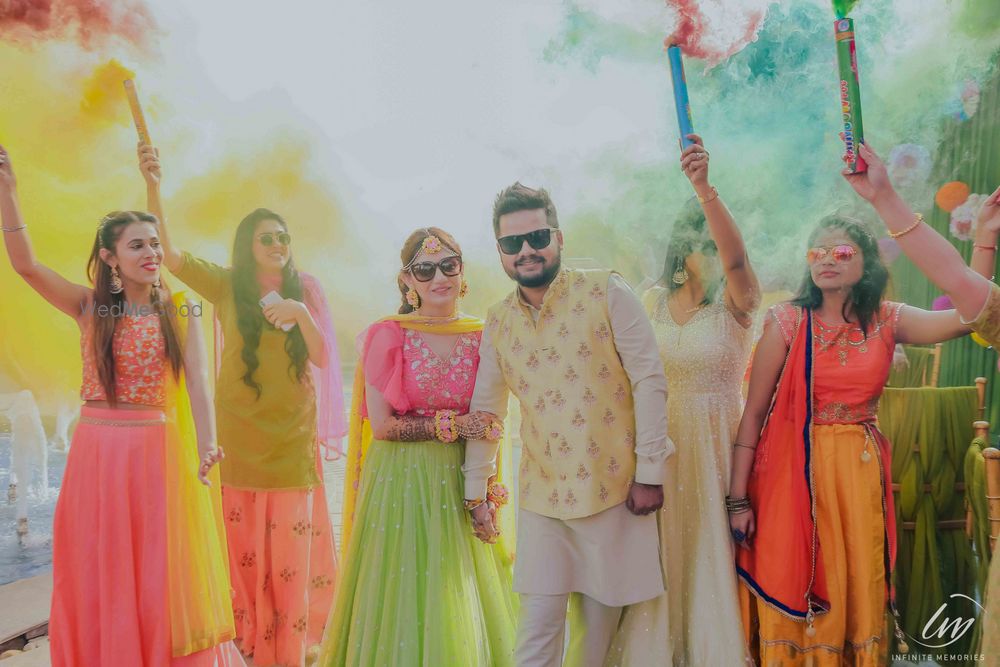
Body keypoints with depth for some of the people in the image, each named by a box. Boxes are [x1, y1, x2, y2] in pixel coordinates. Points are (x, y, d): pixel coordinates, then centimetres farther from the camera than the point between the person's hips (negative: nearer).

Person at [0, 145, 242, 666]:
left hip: (158, 451, 0)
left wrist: (205, 442, -25)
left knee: (161, 577, 6)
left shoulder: (178, 311, 0)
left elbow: (197, 381, -9)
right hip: (98, 451, 1)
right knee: (99, 577, 9)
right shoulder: (91, 307, 1)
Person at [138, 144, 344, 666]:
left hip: (291, 434, 1)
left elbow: (322, 359, 0)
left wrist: (301, 314, -17)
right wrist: (153, 187, -16)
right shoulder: (227, 286, 2)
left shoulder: (304, 291, 5)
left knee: (290, 538, 3)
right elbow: (167, 254, -7)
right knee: (243, 539, 1)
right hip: (239, 433, 0)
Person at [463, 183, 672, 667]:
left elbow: (650, 381, -8)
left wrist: (650, 472, -10)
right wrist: (476, 493, 15)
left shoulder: (606, 293, -7)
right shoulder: (498, 322, 5)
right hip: (541, 496, 3)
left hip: (612, 489, -2)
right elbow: (485, 409, 13)